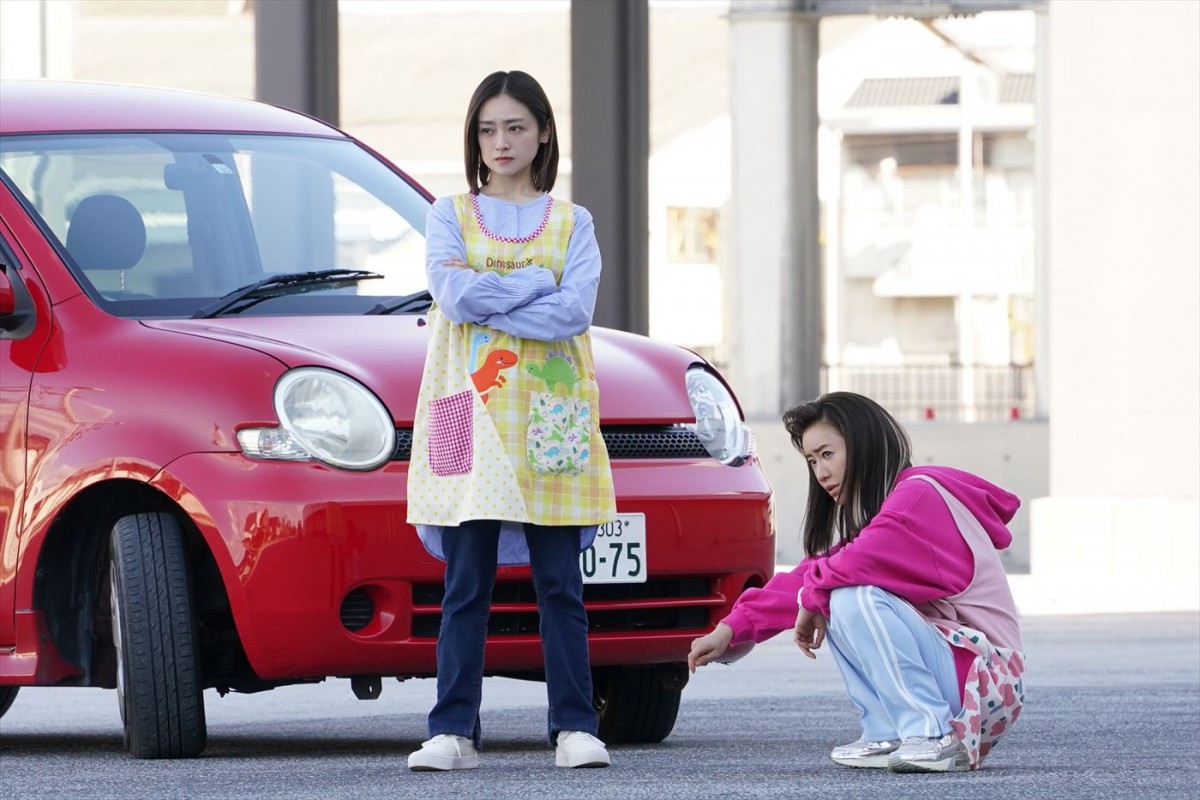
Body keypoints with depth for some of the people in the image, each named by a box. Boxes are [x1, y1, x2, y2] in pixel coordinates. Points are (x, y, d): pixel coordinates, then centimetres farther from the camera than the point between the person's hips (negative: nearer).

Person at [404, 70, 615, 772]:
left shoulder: (571, 223, 12)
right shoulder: (451, 215, 12)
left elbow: (576, 310, -6)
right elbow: (454, 295, -7)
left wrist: (485, 296, -9)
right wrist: (536, 284, -6)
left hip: (550, 420, 0)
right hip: (470, 413, 0)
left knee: (561, 584, -2)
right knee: (467, 586, -2)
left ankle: (576, 728, 0)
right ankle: (453, 732, -1)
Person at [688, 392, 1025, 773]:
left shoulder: (919, 495, -13)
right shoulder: (871, 520, 17)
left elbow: (859, 564, -28)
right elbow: (809, 576, 12)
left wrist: (812, 598, -9)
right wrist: (732, 629, 2)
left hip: (987, 679, -10)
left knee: (856, 598, -25)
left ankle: (933, 738, -23)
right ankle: (887, 736, 0)